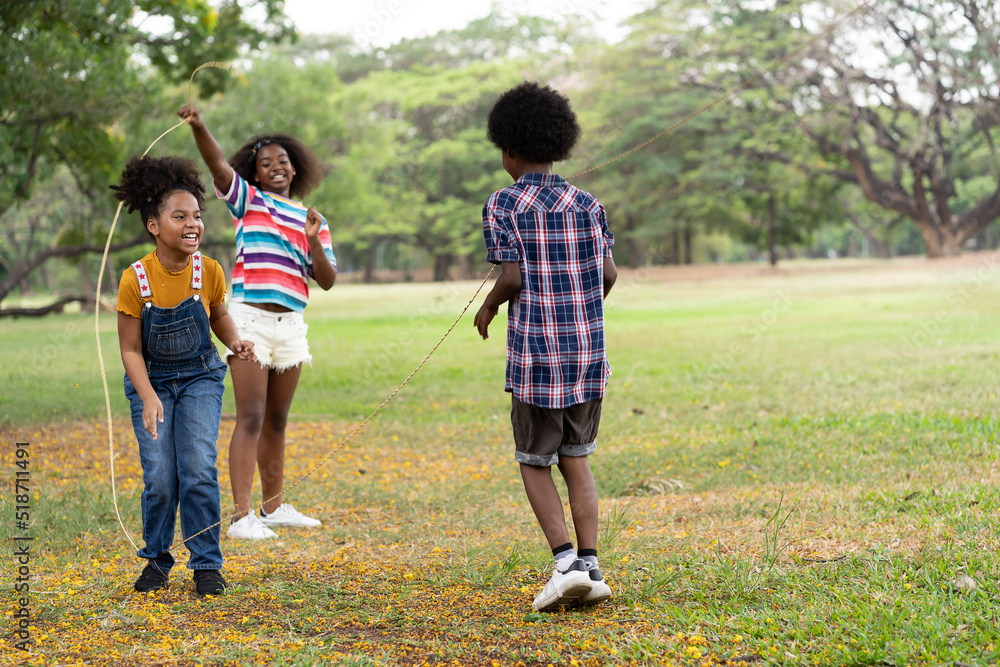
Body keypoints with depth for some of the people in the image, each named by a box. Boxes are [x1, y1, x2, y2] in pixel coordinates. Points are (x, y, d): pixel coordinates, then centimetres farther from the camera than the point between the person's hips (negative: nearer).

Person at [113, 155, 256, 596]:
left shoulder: (209, 272, -13)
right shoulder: (135, 280, -19)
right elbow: (130, 349, -14)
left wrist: (235, 343, -12)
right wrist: (148, 397, -26)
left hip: (200, 380, 1)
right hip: (152, 382, -1)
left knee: (199, 470, -11)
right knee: (160, 477, -6)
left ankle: (207, 564, 3)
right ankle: (156, 560, 16)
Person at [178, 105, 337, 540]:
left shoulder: (311, 219, 15)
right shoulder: (249, 200, 5)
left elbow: (327, 280, 7)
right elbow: (218, 165, -13)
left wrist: (313, 240, -9)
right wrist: (198, 127, -30)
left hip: (291, 325, 5)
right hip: (250, 319, -5)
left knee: (277, 421, 13)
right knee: (251, 418, -10)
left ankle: (273, 507, 23)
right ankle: (241, 516, -12)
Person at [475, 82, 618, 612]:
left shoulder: (504, 204, -5)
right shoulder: (585, 203, 7)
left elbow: (513, 277, -12)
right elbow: (608, 274, 6)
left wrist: (488, 306, 7)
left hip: (536, 352, -4)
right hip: (588, 349, 4)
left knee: (534, 462, 7)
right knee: (576, 459, 12)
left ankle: (566, 562, -8)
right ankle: (590, 568, 5)